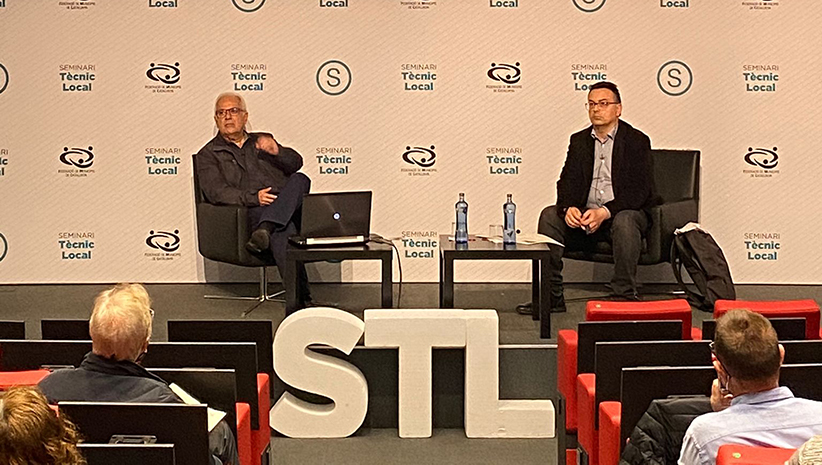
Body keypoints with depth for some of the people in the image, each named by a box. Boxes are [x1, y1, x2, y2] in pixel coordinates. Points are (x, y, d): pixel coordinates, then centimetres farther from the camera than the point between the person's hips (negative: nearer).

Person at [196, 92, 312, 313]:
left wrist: (277, 151, -9)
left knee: (300, 179, -30)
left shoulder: (262, 141, 29)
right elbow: (216, 192, -1)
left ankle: (265, 230, -46)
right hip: (253, 213, -4)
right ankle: (299, 301, -43)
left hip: (289, 208, 4)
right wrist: (253, 198, -17)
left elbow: (296, 163, 14)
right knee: (283, 230, -37)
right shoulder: (208, 155, 17)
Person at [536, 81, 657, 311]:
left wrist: (605, 212, -25)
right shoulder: (579, 140, 13)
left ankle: (625, 296, -26)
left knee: (624, 221, -37)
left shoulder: (636, 141, -2)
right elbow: (567, 182, 5)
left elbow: (640, 190, -12)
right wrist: (568, 207, -19)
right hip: (583, 215, 4)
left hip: (623, 212, -4)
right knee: (549, 215, -20)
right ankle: (551, 297, -20)